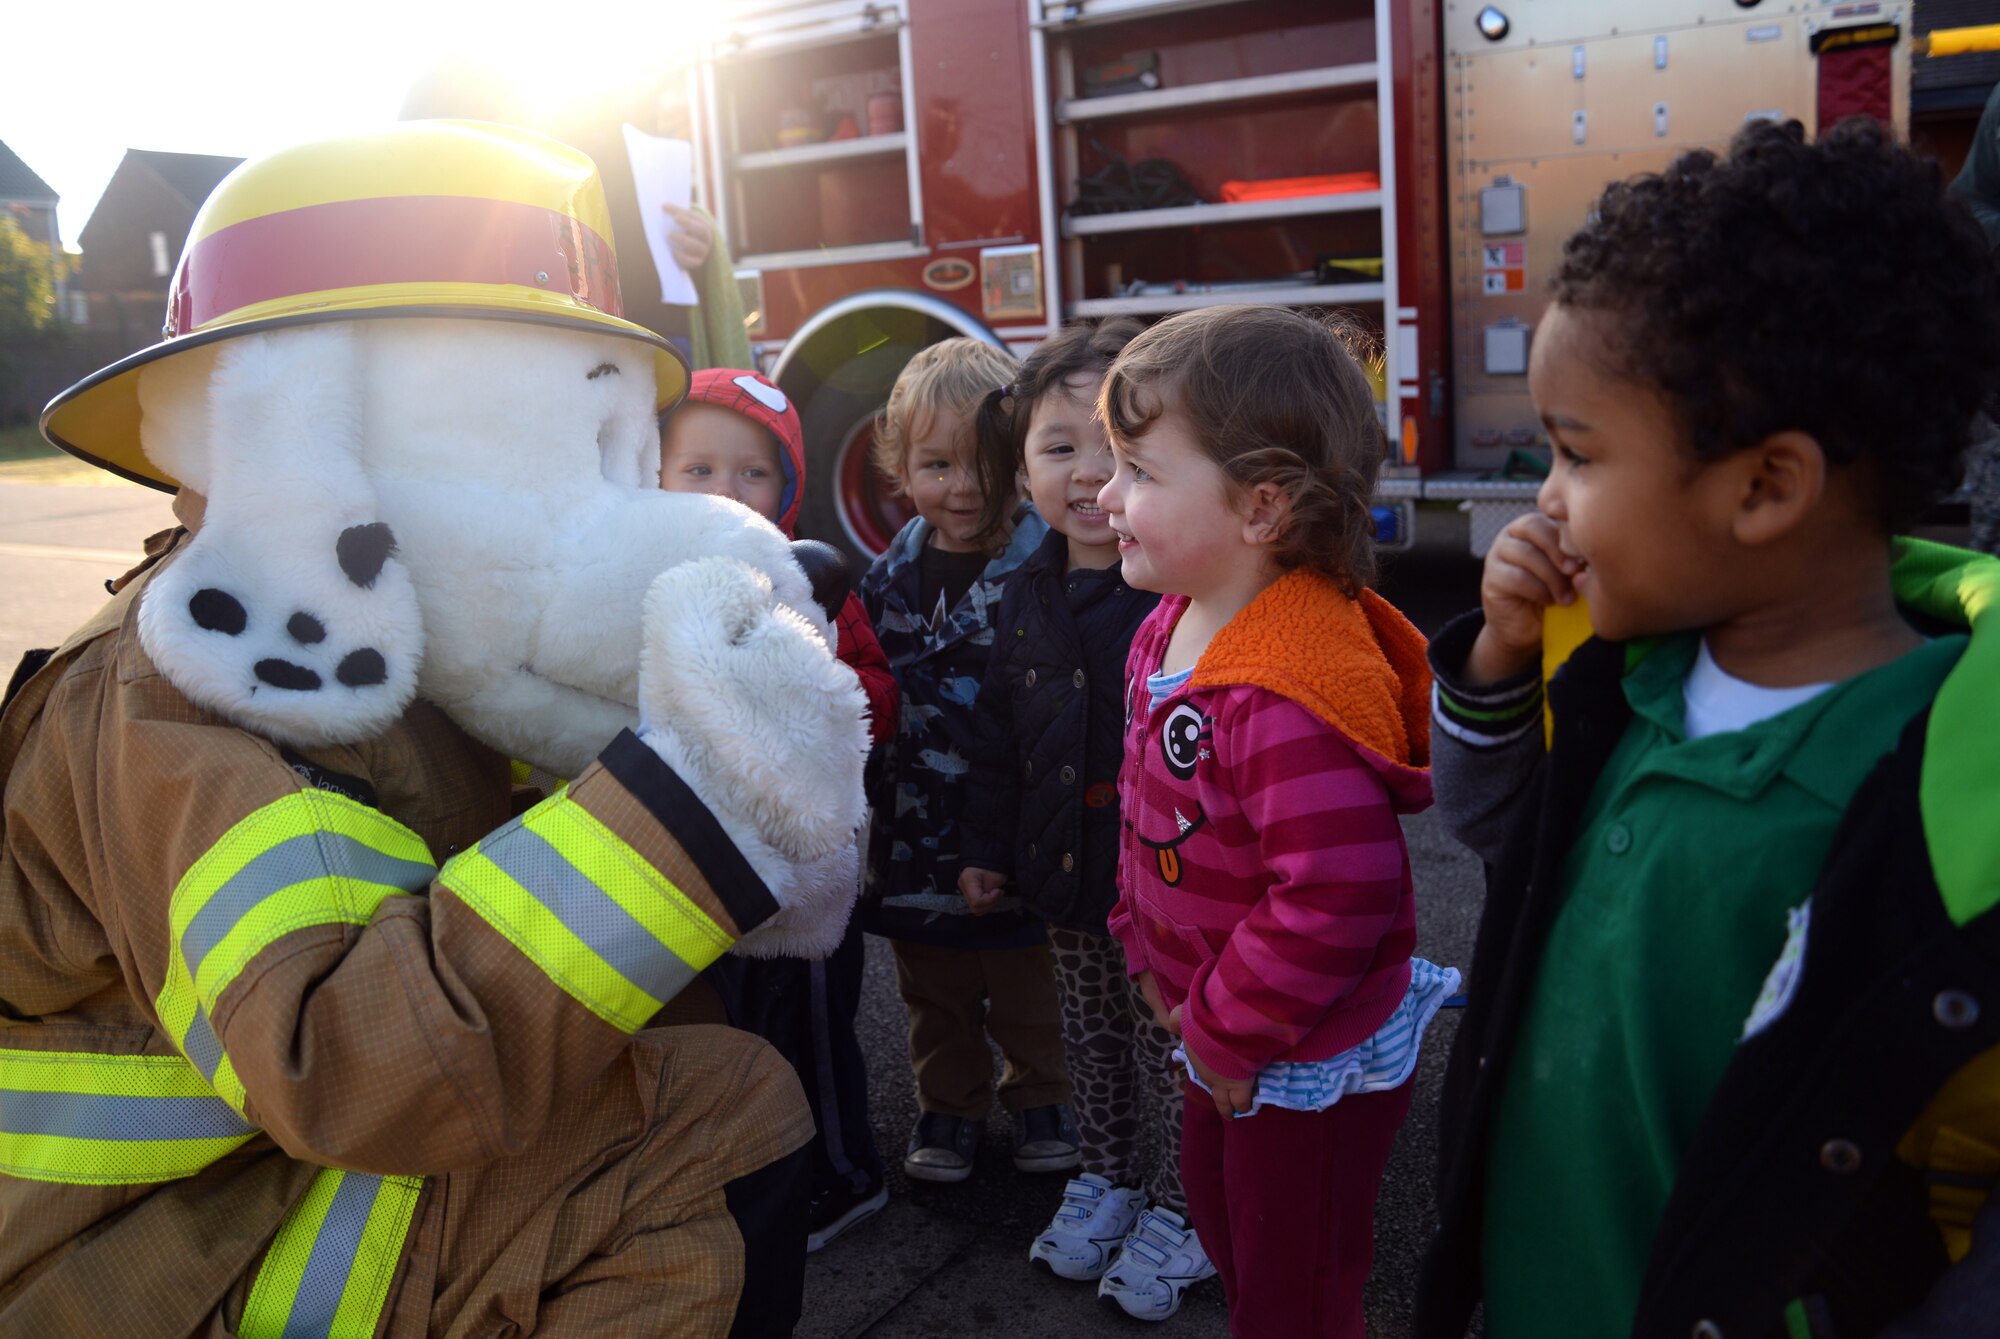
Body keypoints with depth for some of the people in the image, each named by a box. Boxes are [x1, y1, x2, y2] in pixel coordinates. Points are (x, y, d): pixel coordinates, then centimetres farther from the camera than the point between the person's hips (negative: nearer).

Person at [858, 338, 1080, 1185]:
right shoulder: (889, 577, 1)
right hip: (919, 830, 4)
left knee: (1030, 982, 17)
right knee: (934, 989, 20)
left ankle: (1042, 1099, 40)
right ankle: (948, 1108, 39)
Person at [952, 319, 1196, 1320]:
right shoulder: (1026, 595, 2)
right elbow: (1000, 735, 10)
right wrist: (987, 846, 13)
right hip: (1066, 865, 6)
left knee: (1169, 1046, 11)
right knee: (1091, 1037, 22)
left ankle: (1174, 1207, 33)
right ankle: (1104, 1177, 44)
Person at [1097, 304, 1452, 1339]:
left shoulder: (1290, 692, -35)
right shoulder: (1173, 629, -2)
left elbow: (1338, 895, -35)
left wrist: (1226, 1032, -23)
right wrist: (1152, 953, 9)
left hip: (1312, 1060, -9)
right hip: (1225, 1034, 9)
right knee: (1217, 1198, 32)